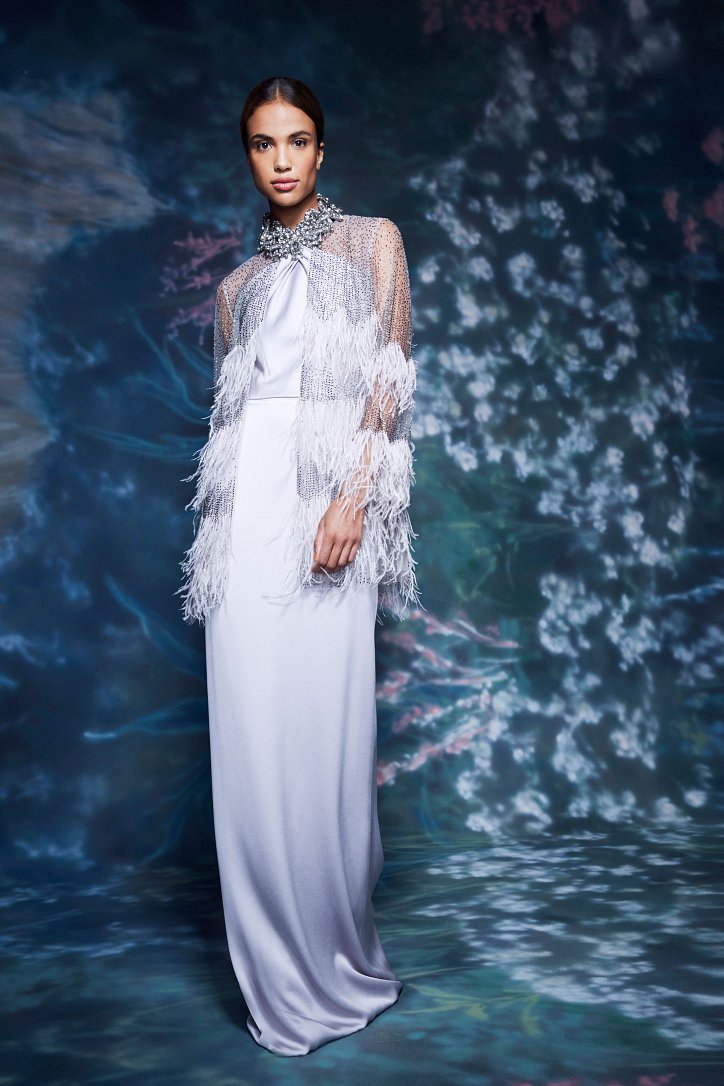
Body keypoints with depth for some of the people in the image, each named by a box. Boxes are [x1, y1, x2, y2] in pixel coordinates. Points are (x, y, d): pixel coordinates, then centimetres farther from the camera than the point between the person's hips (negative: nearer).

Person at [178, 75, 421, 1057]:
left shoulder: (373, 239, 14)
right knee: (252, 739, 0)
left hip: (329, 492, -3)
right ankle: (284, 982, 15)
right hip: (249, 507, 3)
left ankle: (338, 959, 17)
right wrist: (217, 540, 11)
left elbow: (391, 379, 2)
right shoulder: (238, 283, 23)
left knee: (322, 729, -4)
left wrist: (354, 496, -12)